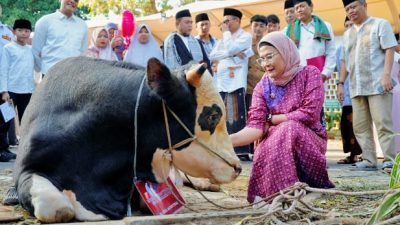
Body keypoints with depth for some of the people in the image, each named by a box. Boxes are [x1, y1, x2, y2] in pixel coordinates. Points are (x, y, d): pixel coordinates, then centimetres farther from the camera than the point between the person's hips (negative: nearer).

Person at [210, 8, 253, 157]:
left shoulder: (245, 36, 4)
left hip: (236, 82, -6)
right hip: (220, 82, 6)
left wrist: (226, 32, 2)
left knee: (237, 117, -9)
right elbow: (212, 56, 6)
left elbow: (230, 49, -13)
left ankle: (241, 151, -9)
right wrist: (232, 54, -6)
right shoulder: (223, 39, 23)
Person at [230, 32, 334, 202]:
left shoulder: (309, 74, -5)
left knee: (289, 128, -34)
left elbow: (309, 114, -16)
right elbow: (256, 127, -11)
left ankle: (289, 189, -21)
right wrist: (226, 140, -29)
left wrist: (271, 119, -8)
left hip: (309, 141, -1)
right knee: (263, 153, -34)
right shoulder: (262, 87, 2)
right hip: (274, 145, 1)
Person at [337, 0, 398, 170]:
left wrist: (386, 75, -15)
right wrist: (341, 83, 15)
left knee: (383, 123, -10)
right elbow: (345, 61, 24)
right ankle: (369, 160, 5)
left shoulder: (380, 24, 5)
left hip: (377, 84, -6)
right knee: (360, 125, 1)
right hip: (357, 87, 6)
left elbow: (390, 50, -4)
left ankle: (389, 160, -9)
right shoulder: (347, 34, 21)